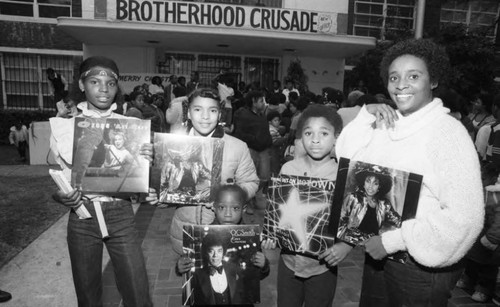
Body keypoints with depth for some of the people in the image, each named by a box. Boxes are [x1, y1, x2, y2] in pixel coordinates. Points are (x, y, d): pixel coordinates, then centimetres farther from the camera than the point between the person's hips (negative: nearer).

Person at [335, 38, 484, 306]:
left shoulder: (448, 131, -18)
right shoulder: (387, 124, 0)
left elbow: (464, 216, -23)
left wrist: (393, 240, -20)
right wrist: (366, 115, -11)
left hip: (421, 264, -5)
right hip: (379, 253, 6)